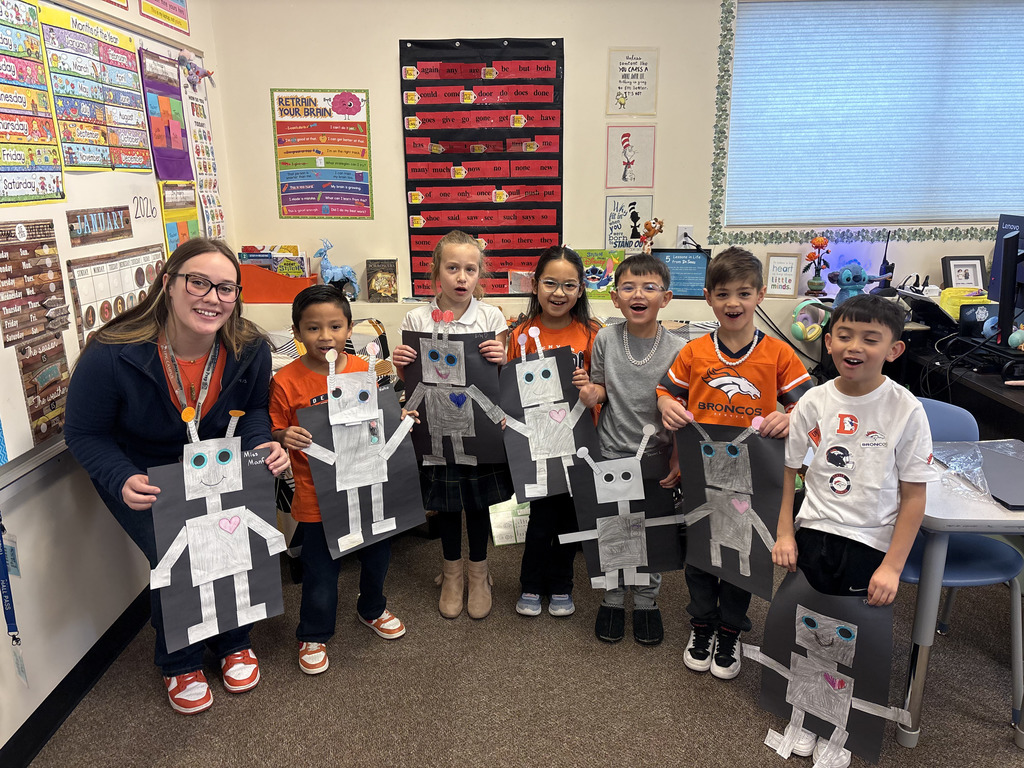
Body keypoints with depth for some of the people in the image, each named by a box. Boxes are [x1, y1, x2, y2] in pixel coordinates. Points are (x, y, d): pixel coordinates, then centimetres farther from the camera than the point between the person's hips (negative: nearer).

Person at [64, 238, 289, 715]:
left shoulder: (250, 349, -17)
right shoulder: (112, 355, -27)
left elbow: (254, 408, 1)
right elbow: (84, 433, -15)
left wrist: (260, 444, -21)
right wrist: (122, 480, -32)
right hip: (142, 479, -3)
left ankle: (234, 644, 22)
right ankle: (179, 665, 17)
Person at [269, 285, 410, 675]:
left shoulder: (362, 369, -2)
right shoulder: (286, 381, -13)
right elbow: (274, 434, -6)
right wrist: (285, 438, -27)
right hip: (317, 493, -4)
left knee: (378, 553, 20)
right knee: (321, 568, 7)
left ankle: (372, 608, 50)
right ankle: (313, 635, 34)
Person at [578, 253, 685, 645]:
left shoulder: (677, 349, -9)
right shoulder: (605, 339, -5)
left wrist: (678, 458, -9)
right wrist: (590, 393, -16)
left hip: (656, 458, -1)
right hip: (611, 454, 1)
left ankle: (646, 601, 34)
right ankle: (613, 599, 34)